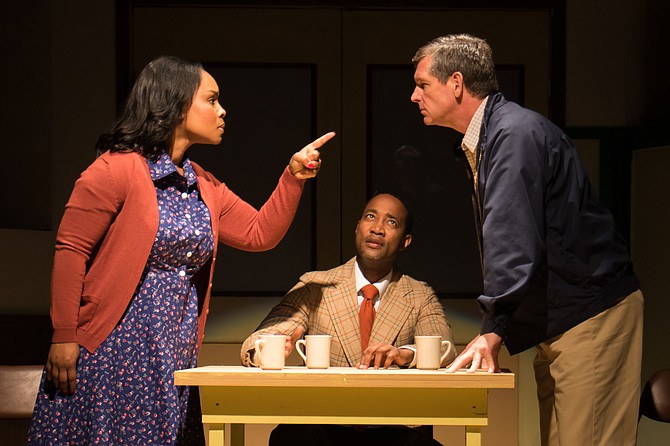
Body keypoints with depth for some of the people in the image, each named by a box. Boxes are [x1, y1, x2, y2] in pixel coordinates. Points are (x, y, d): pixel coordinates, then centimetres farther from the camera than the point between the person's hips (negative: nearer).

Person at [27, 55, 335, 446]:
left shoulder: (205, 186, 15)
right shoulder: (117, 170, -9)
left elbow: (260, 234, 15)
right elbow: (70, 251, -11)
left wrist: (293, 177, 3)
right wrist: (64, 337, -15)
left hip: (174, 359, 7)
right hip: (111, 352, -7)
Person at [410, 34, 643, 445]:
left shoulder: (516, 133, -16)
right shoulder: (481, 142, 16)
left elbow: (515, 241, -25)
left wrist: (493, 332, -29)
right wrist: (497, 331, 12)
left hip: (591, 315, -10)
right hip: (558, 320, 10)